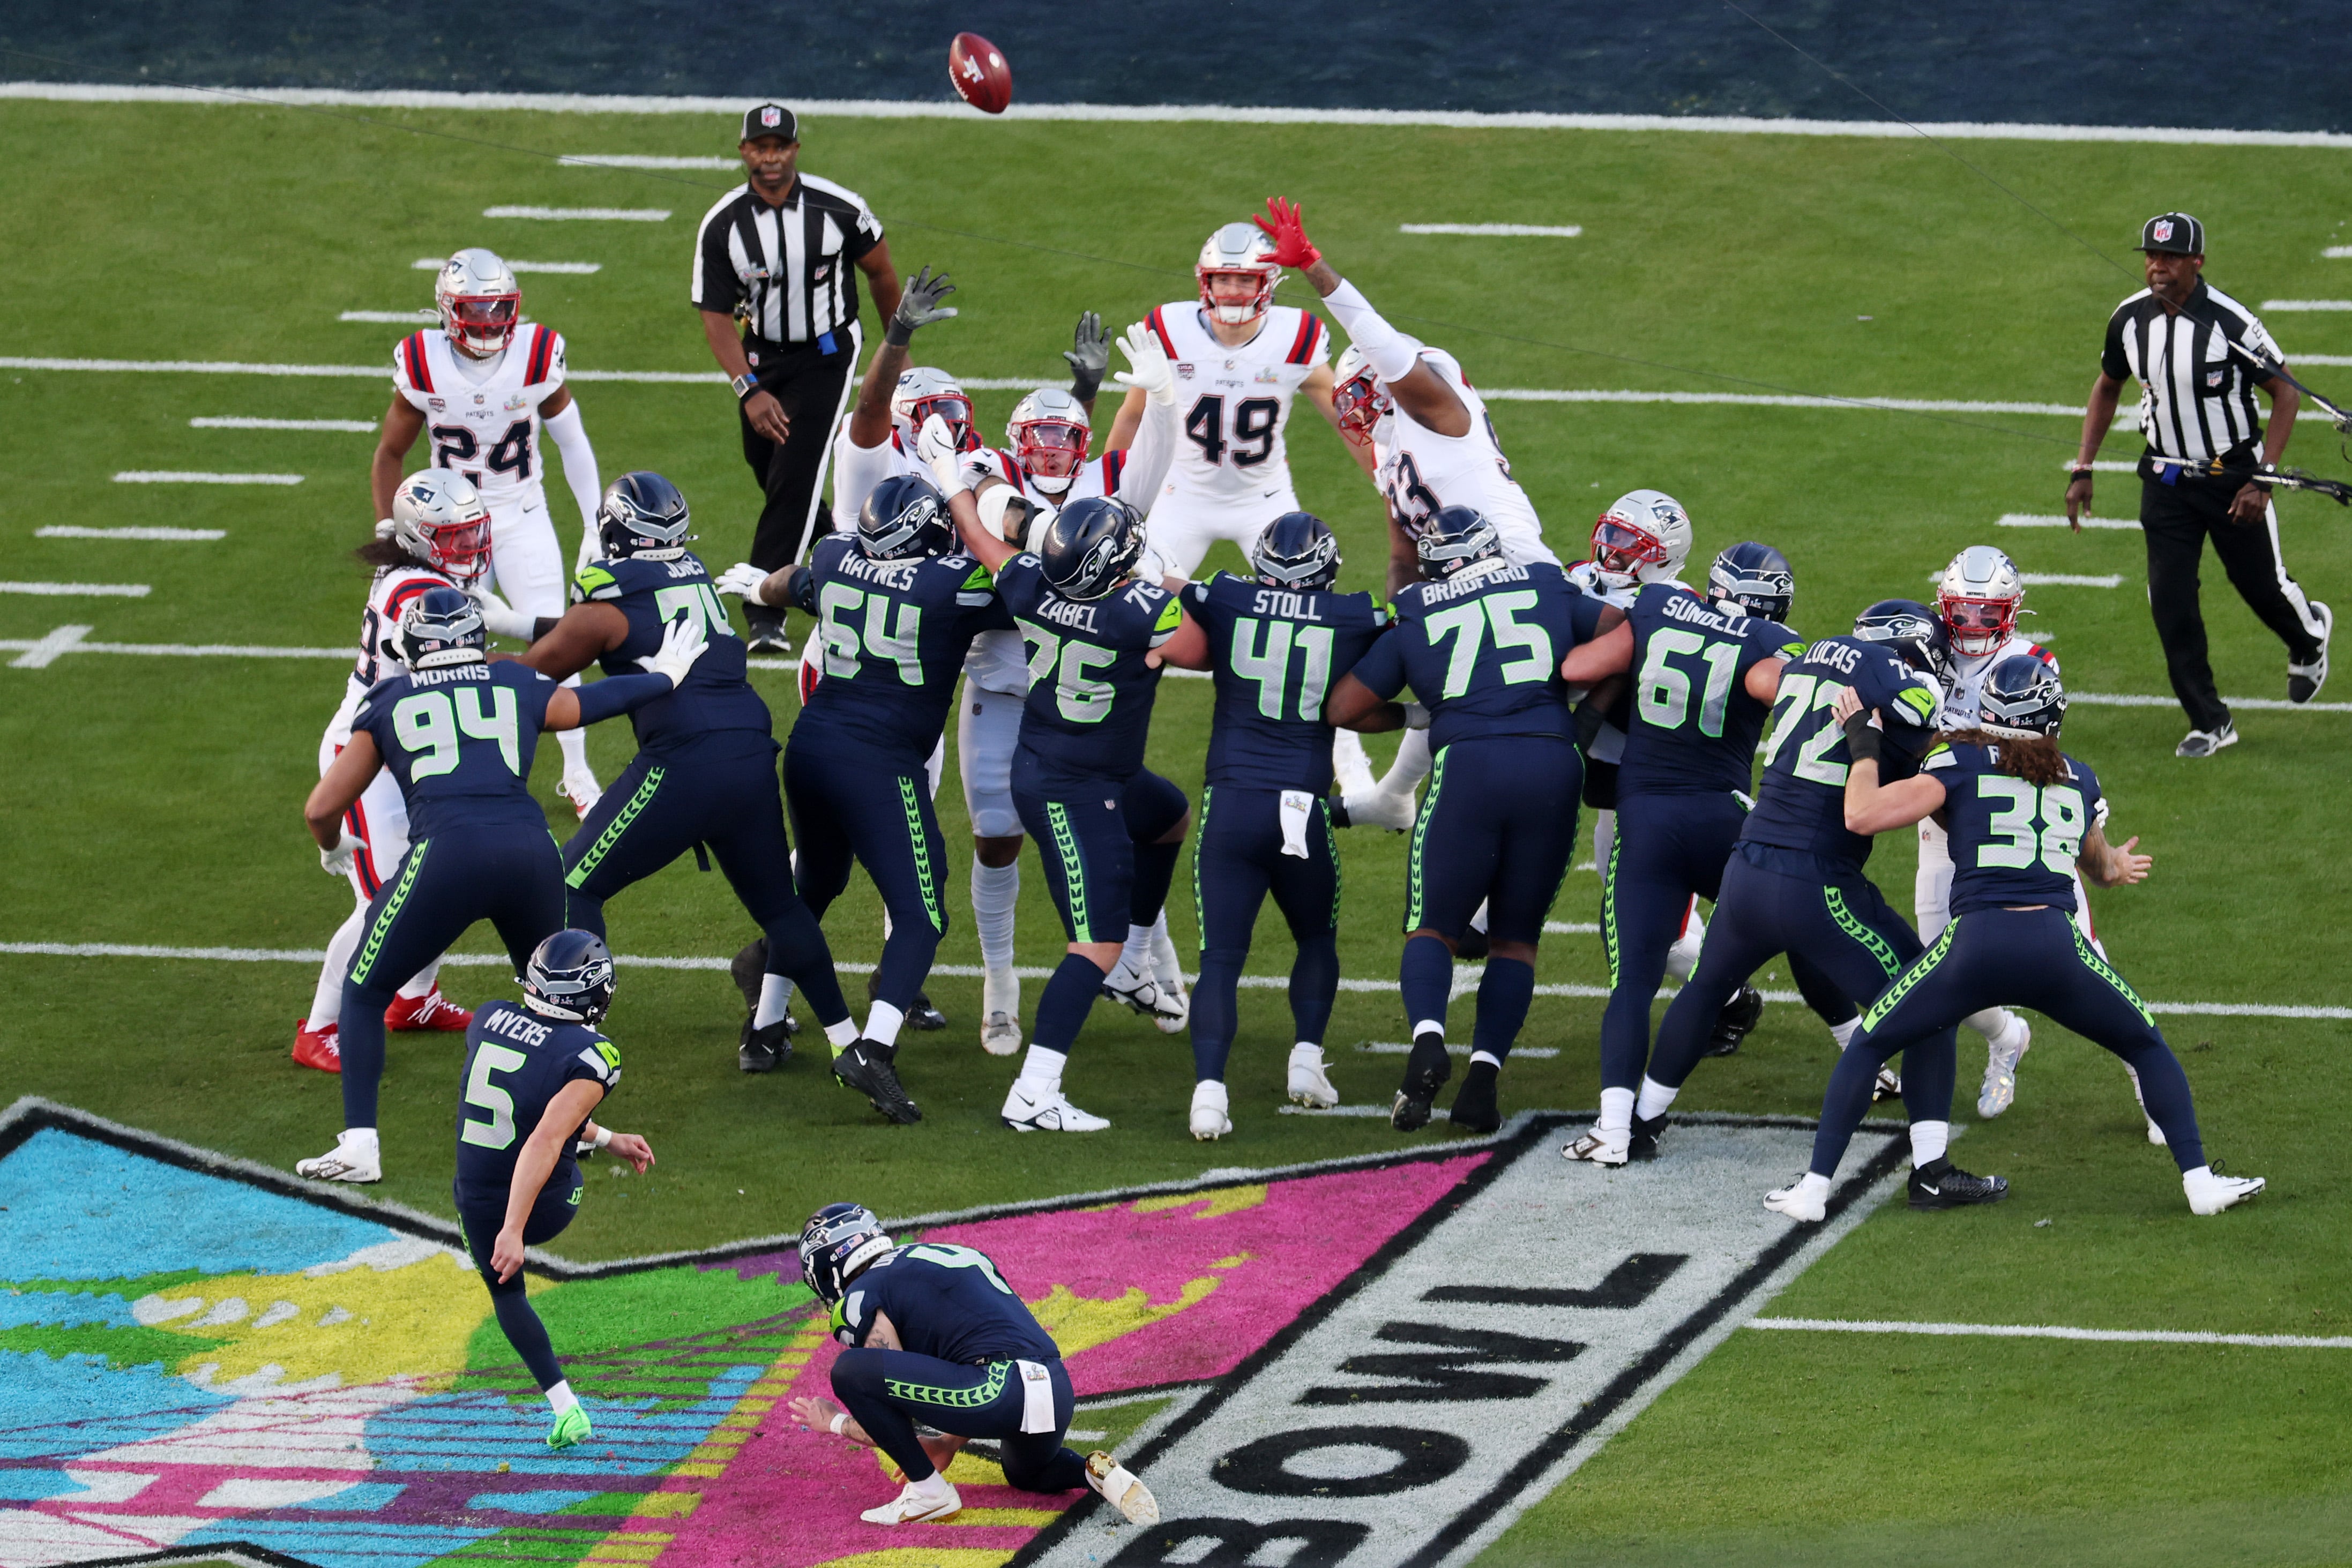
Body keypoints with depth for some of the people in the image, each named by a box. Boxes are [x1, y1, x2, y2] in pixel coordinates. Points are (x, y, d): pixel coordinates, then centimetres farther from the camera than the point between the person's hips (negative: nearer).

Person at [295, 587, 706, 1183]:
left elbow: (321, 809, 18)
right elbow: (595, 702, 40)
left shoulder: (387, 703, 17)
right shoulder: (519, 687, 21)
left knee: (364, 992, 15)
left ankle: (359, 1146, 6)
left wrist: (333, 846, 41)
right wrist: (666, 676, 60)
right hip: (530, 850, 2)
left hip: (446, 855, -2)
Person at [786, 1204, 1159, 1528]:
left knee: (849, 1371, -5)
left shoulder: (863, 1298, 6)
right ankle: (1097, 1473, 10)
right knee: (1026, 1473, 41)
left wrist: (835, 1423, 27)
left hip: (1000, 1388, -8)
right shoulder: (956, 1255, 29)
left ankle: (927, 1490, 4)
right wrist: (950, 1444, 37)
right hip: (1060, 1392, 8)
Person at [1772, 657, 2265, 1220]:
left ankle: (1813, 1188, 12)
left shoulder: (1962, 763, 8)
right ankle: (2198, 1179, 17)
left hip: (1975, 946, -2)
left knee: (1867, 1047, 17)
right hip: (2057, 950, 2)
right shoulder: (2079, 779, 20)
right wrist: (2115, 863, 64)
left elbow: (1862, 816, 1)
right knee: (2148, 1047, 25)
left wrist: (1864, 745, 17)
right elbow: (2102, 867, 40)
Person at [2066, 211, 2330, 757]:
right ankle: (2210, 723, 6)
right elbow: (2107, 388, 12)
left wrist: (2262, 480, -19)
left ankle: (2310, 636, 46)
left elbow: (2284, 394, -14)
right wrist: (2082, 470, 6)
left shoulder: (2230, 323, -22)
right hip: (2166, 480, 4)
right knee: (2170, 602, -4)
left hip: (2231, 474, -4)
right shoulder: (2130, 319, -6)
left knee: (2262, 584, 10)